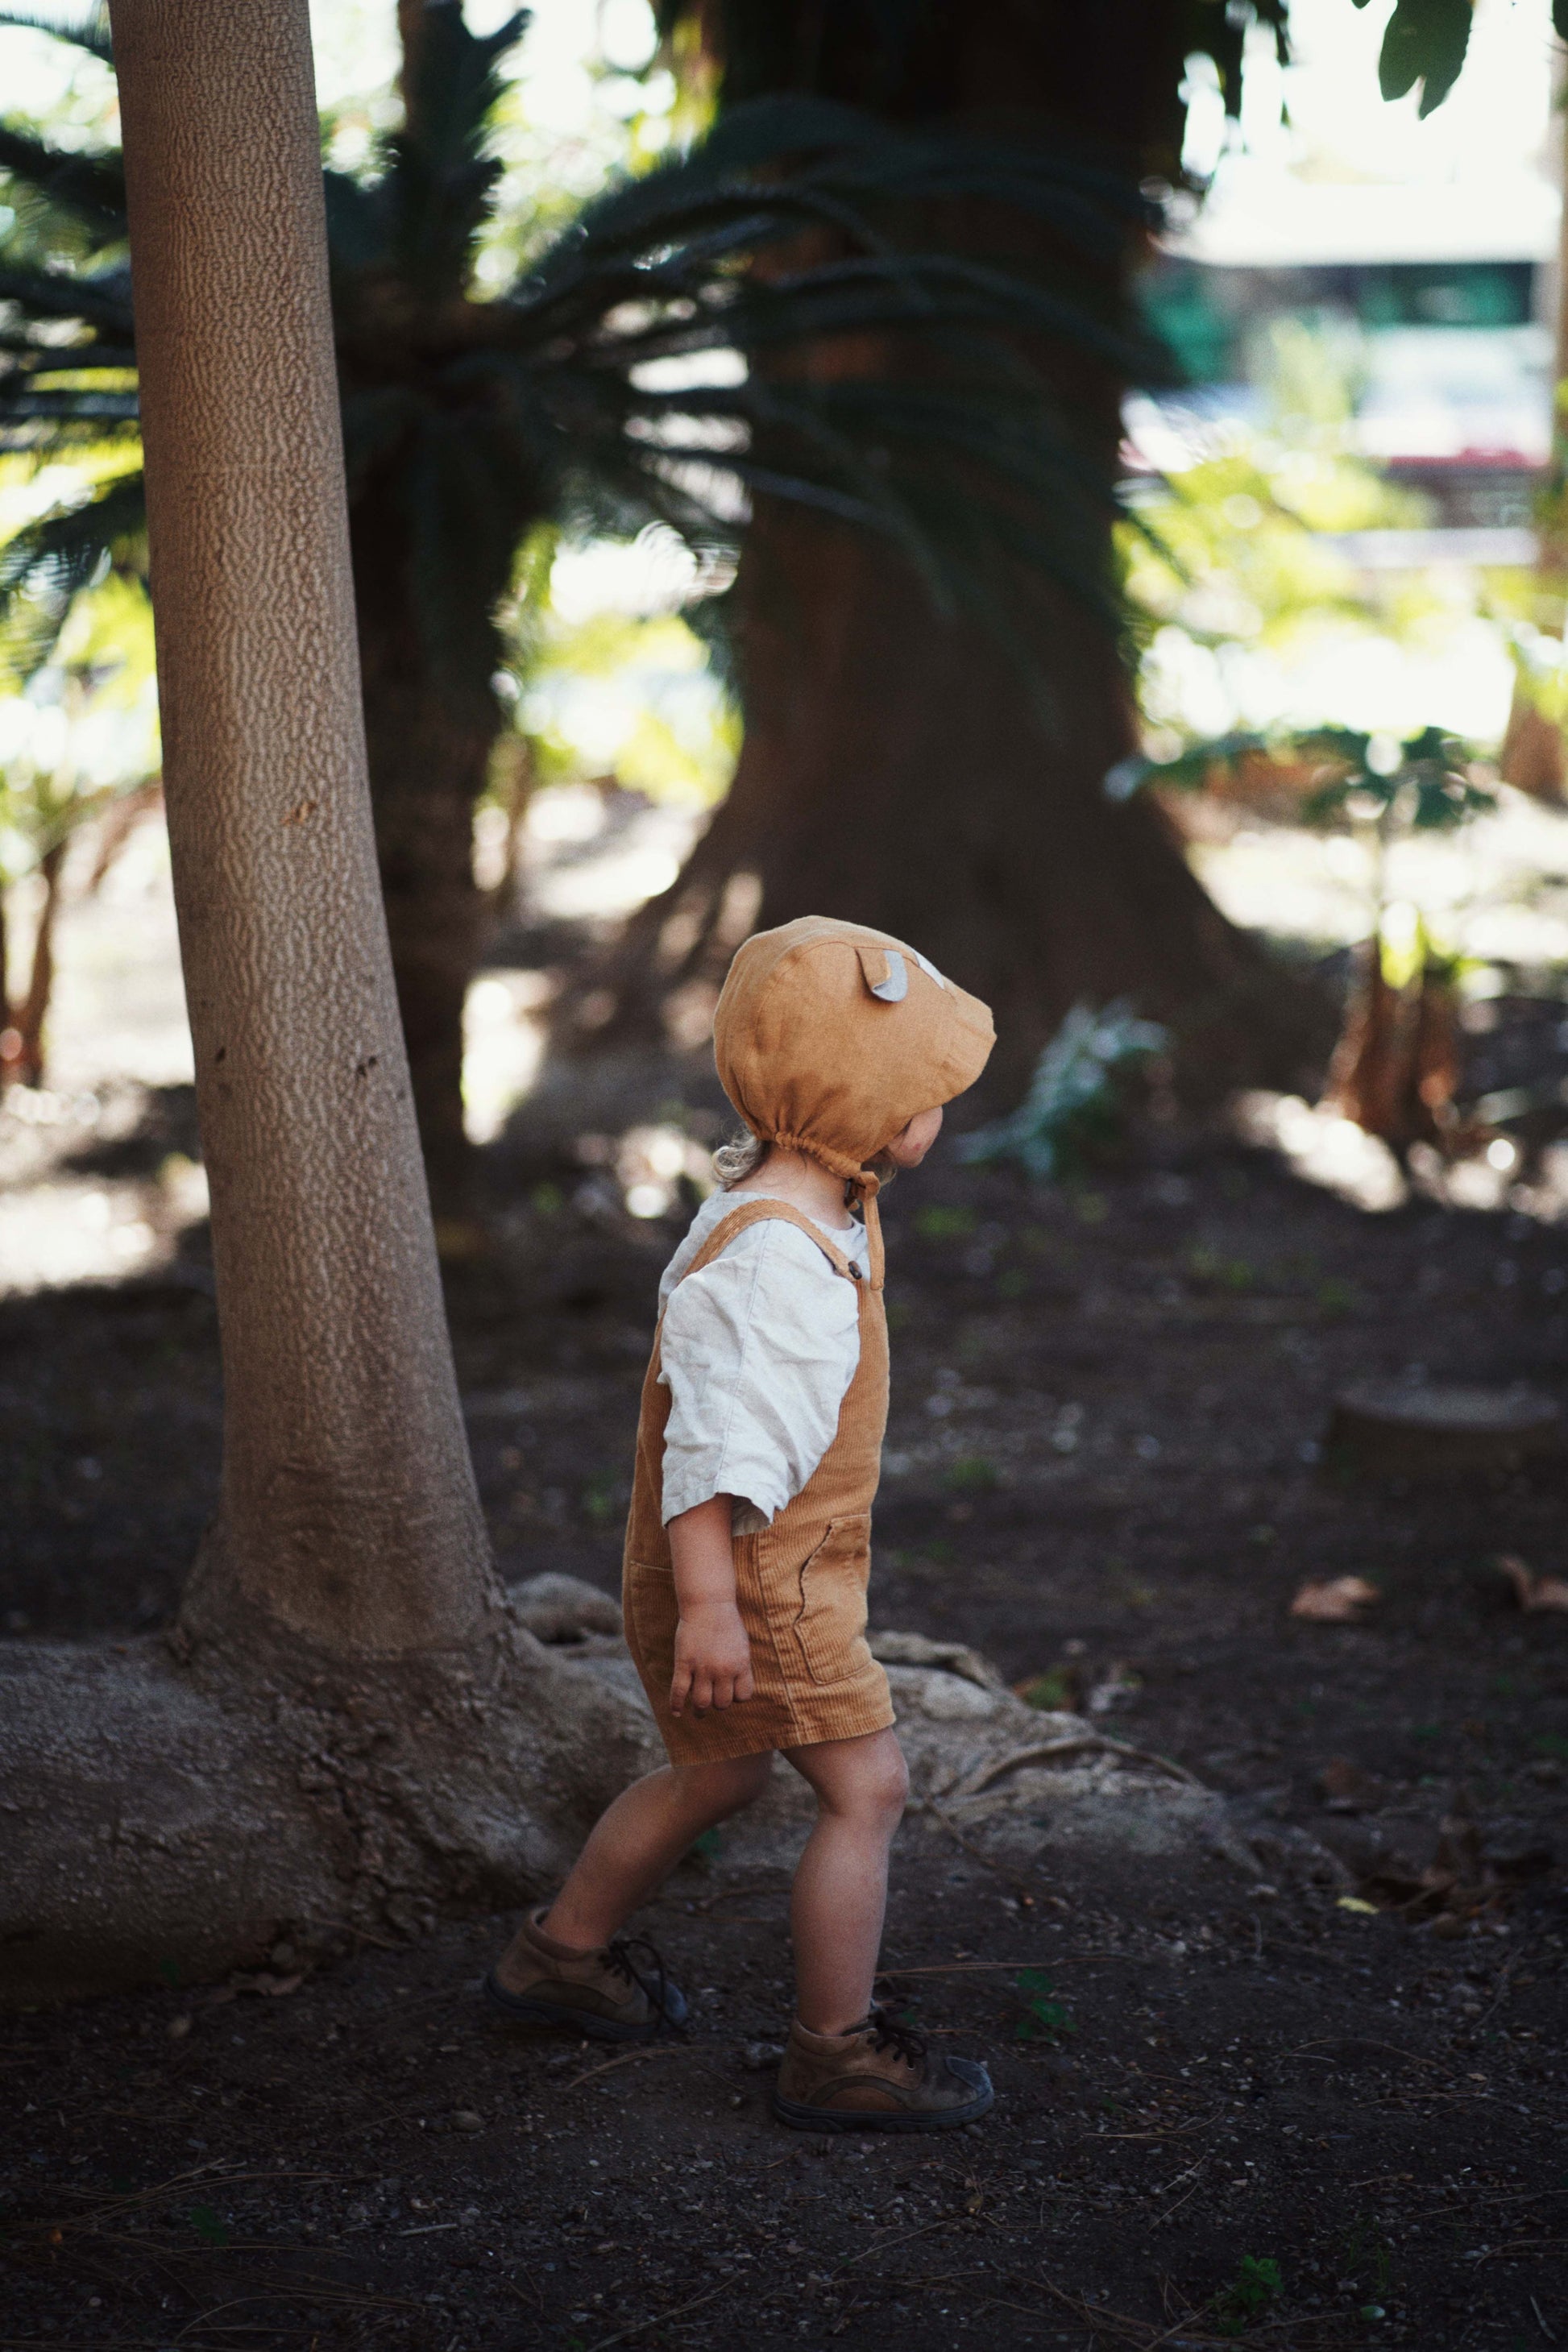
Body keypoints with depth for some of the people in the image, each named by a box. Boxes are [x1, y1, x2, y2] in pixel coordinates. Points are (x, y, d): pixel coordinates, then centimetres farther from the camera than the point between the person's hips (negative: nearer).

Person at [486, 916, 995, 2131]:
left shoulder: (806, 1208, 6)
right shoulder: (771, 1254, -28)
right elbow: (714, 1438, -30)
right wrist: (707, 1606, -31)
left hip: (795, 1562, 11)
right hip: (755, 1581, -11)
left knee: (721, 1772, 24)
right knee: (867, 1787, -6)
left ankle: (564, 1952, 40)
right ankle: (837, 2051, 4)